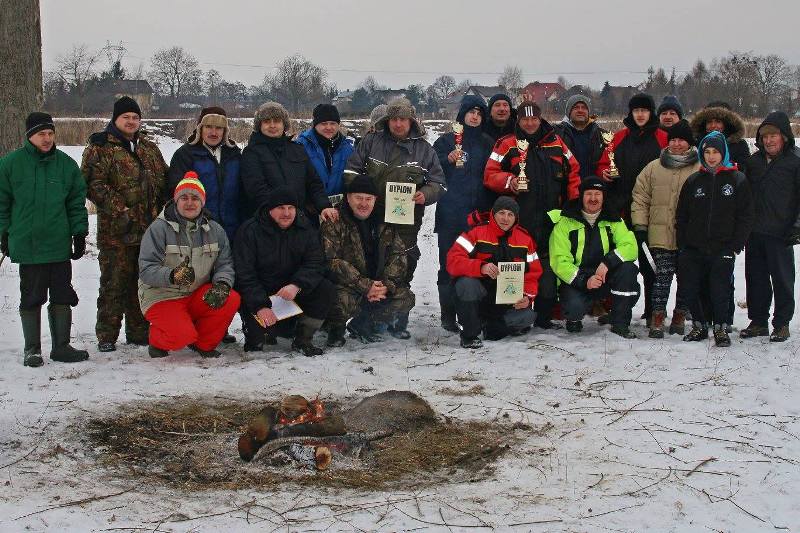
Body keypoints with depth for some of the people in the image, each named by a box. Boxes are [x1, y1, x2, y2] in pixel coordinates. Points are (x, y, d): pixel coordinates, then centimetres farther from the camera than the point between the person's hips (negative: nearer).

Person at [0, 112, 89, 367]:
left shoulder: (66, 164, 5)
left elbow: (77, 202, 10)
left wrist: (79, 233, 6)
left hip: (60, 245, 3)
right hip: (27, 246, -3)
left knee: (63, 297, 7)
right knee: (31, 298, 4)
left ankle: (62, 346, 17)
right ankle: (32, 348, 13)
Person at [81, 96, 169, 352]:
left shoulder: (150, 148, 17)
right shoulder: (100, 148, -1)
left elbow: (164, 181, 22)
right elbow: (93, 184, -11)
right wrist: (119, 210, -19)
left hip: (150, 228, 5)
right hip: (117, 230, -5)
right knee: (114, 283, -2)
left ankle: (139, 331, 21)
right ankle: (107, 335, 6)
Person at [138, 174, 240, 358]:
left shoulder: (215, 230, 4)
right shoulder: (159, 229, -12)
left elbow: (225, 264, 2)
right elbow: (146, 269, -18)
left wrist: (222, 285, -21)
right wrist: (172, 276, -38)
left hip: (197, 295, 5)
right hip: (161, 297, -5)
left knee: (231, 300, -22)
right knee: (181, 335, -30)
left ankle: (204, 344, 2)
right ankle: (158, 341, 9)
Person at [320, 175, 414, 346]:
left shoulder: (385, 223, 8)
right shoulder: (334, 223, -8)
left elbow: (399, 255, 4)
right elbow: (333, 261, -18)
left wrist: (387, 285, -15)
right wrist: (365, 286, -24)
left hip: (379, 283, 5)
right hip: (346, 285, -5)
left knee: (406, 298, -15)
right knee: (343, 300, -36)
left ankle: (361, 324, 6)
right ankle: (336, 329, 1)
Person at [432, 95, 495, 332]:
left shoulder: (487, 144, 17)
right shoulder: (445, 141, 9)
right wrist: (448, 159, -17)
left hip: (478, 214, 2)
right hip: (450, 214, -2)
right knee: (449, 265, -4)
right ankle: (448, 315, 0)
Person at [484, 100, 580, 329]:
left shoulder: (556, 142, 13)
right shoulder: (507, 144, 5)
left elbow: (573, 171, 18)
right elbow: (490, 174, 2)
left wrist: (574, 201, 10)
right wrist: (509, 181, -16)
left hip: (551, 218, 3)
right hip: (521, 217, -3)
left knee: (549, 266, 3)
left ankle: (544, 315, 12)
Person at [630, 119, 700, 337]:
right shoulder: (654, 168, 8)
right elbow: (640, 198, 10)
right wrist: (640, 226, 3)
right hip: (661, 236, 0)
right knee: (662, 277, -4)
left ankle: (679, 317, 22)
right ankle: (657, 318, 1)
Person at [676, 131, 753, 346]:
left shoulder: (738, 180, 3)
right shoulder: (693, 181, 11)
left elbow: (746, 216, 1)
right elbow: (681, 216, 13)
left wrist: (735, 246, -6)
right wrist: (683, 244, 3)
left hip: (723, 250, -3)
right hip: (693, 249, 3)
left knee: (719, 290, -6)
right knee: (688, 288, 0)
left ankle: (720, 328, 10)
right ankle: (699, 326, 17)